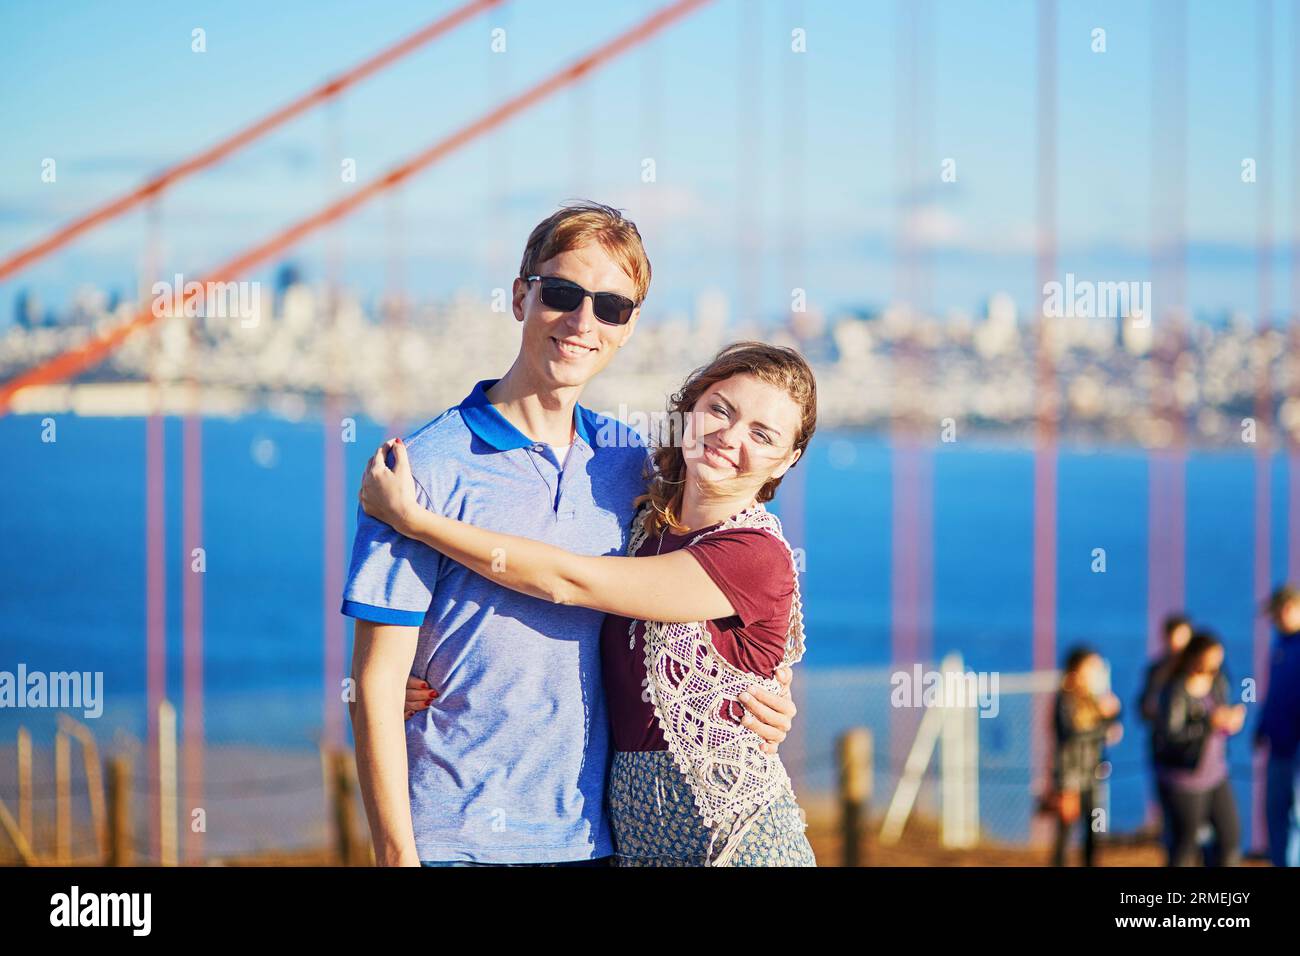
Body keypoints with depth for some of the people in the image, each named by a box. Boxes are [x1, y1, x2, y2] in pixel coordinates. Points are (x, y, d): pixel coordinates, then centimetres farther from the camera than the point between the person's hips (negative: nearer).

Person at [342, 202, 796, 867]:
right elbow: (377, 686, -9)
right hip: (458, 840, -5)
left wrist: (767, 688, 2)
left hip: (596, 834, 5)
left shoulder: (630, 463, 6)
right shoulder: (429, 468, -9)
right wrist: (396, 854, -14)